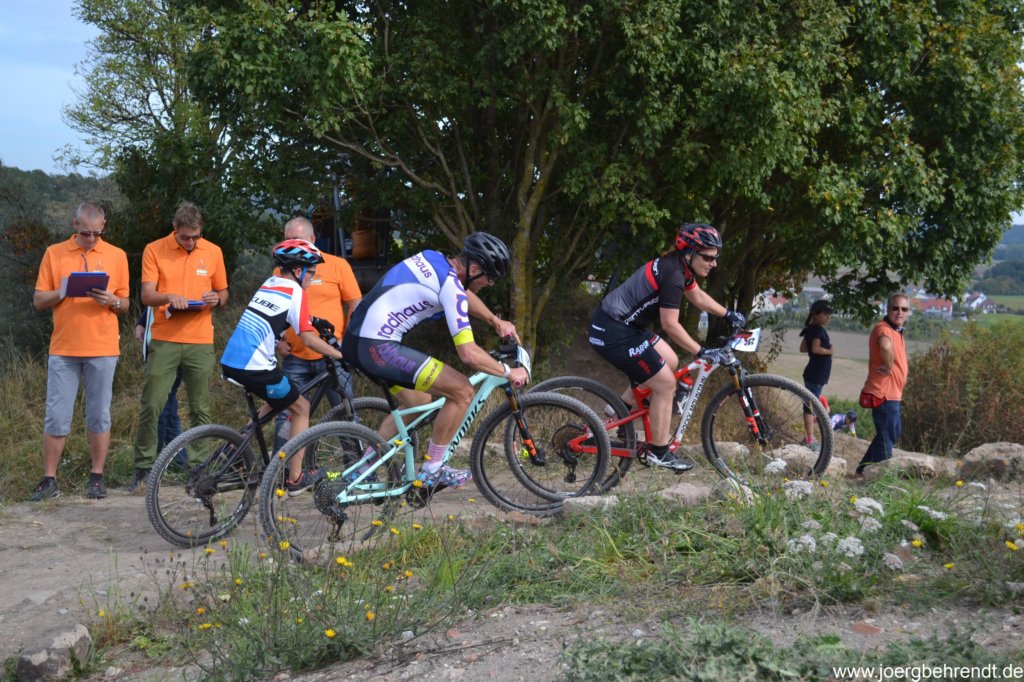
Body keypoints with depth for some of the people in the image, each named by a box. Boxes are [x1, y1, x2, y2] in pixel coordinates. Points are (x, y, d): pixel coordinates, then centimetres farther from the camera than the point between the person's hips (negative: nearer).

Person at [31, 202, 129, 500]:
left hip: (102, 349, 0)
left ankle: (97, 477, 13)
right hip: (63, 349, 0)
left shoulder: (116, 255, 7)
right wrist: (61, 293, -14)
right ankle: (49, 479, 10)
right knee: (56, 417, 2)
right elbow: (39, 300, 6)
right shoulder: (54, 254, 6)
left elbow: (124, 304, 10)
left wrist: (112, 301, -12)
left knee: (99, 416, 4)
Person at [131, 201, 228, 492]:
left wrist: (216, 299, -8)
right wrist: (169, 297, -24)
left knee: (200, 409, 5)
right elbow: (146, 296, -4)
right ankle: (143, 468, 7)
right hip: (164, 340, -1)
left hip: (200, 341, 2)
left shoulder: (213, 252, 7)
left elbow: (223, 293, 16)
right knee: (151, 406, -3)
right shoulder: (154, 250, 1)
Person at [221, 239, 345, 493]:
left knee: (279, 400, 29)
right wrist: (341, 355, 0)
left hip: (230, 361, 8)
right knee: (301, 408, 9)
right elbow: (308, 340, -9)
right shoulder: (295, 291, -5)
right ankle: (296, 478, 11)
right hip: (255, 367, -8)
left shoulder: (269, 283, 18)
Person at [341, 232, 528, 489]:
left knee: (418, 403, 25)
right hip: (378, 347, -10)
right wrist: (508, 372, -3)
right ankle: (432, 472, 4)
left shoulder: (434, 259, 11)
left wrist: (496, 321, 31)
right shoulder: (451, 285, -15)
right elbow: (469, 354, -17)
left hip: (356, 340, 10)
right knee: (463, 391, -8)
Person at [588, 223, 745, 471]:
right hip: (613, 333, -10)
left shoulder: (679, 266, 7)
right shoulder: (673, 274, -23)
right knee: (666, 384, -5)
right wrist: (702, 352, -16)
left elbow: (697, 296, 24)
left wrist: (728, 314, 21)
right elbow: (670, 325, -21)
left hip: (624, 324, 10)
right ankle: (658, 453, 6)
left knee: (670, 363, 17)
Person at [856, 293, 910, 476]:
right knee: (887, 437, -4)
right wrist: (888, 366, -28)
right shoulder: (884, 328, -19)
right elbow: (885, 346, -43)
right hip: (884, 394, -11)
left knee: (894, 431, 22)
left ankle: (864, 469, 30)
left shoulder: (896, 330, 14)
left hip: (892, 393, 11)